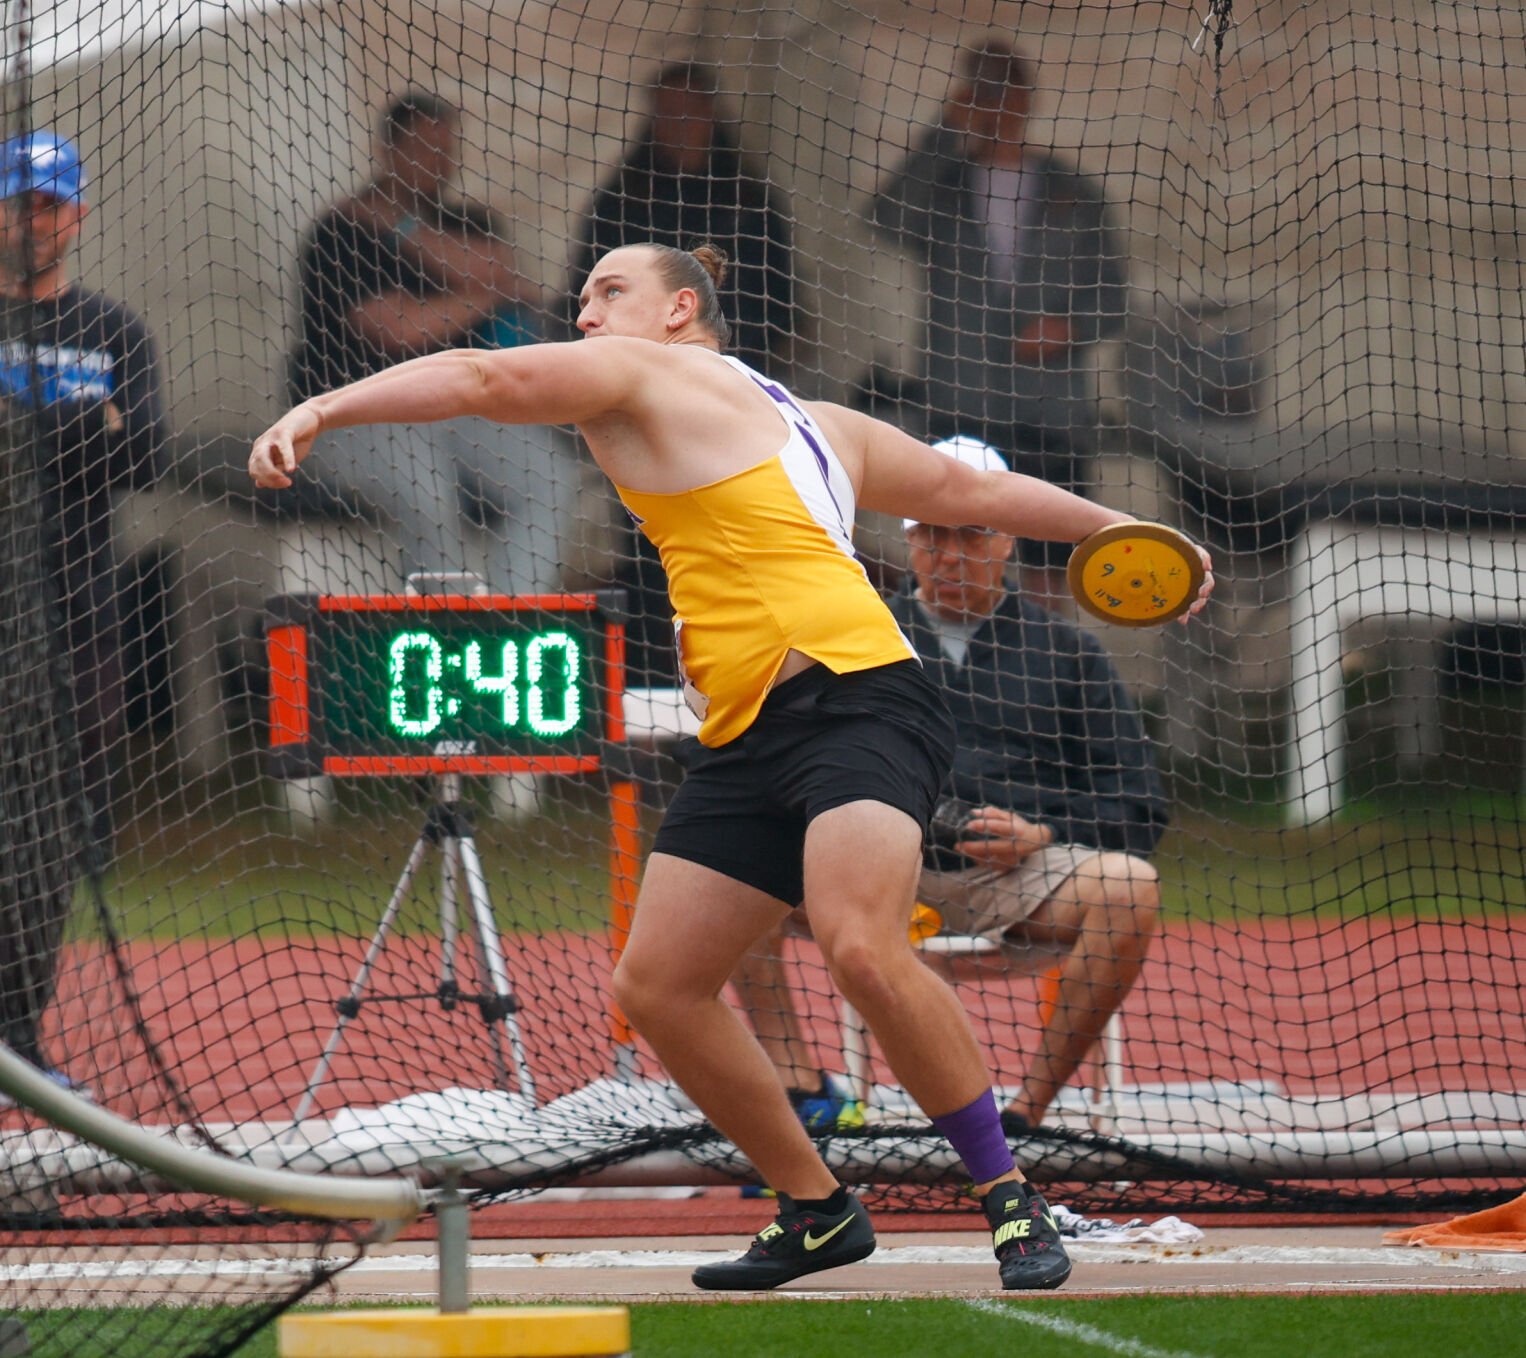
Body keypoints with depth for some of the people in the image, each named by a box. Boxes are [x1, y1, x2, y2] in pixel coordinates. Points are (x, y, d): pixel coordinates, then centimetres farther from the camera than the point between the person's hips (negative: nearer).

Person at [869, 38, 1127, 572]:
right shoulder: (941, 185, 10)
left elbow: (1110, 300, 14)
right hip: (958, 418, 0)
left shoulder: (1071, 193, 12)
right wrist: (945, 129, -12)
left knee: (1047, 564, -6)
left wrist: (1068, 327, -7)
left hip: (1051, 425, 0)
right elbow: (890, 219, -12)